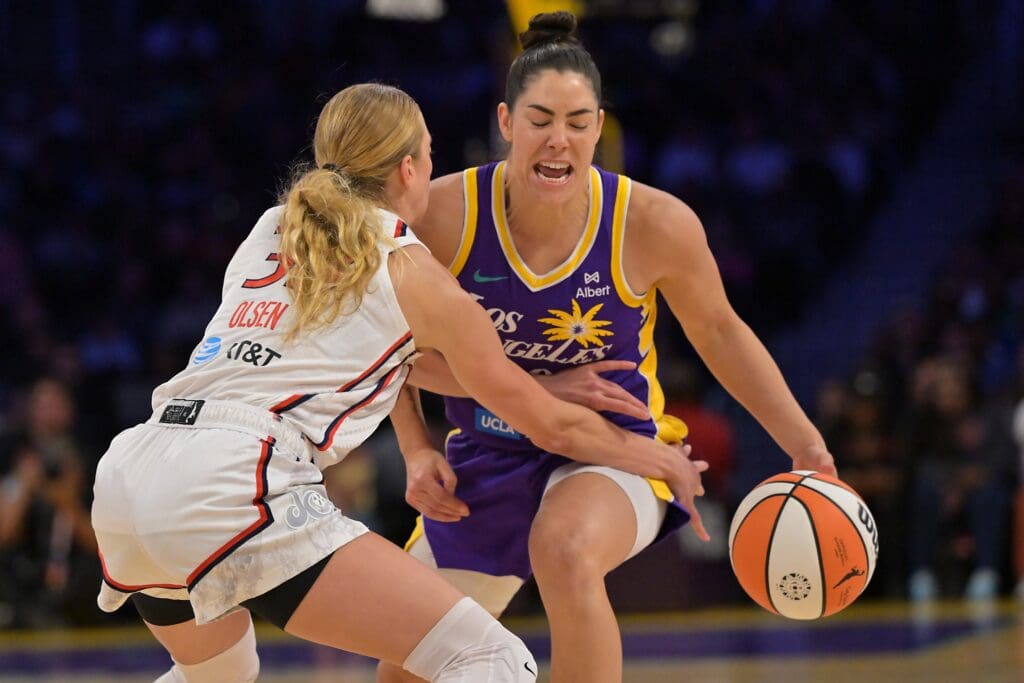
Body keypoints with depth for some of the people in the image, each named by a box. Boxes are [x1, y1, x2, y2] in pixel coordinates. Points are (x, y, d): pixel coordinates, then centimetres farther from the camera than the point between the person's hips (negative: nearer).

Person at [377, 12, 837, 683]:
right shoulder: (444, 213, -18)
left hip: (615, 453, -3)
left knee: (565, 550, -39)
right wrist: (418, 451, -8)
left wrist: (806, 446, -5)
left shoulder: (657, 224, -19)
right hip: (488, 457, 3)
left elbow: (719, 332, -1)